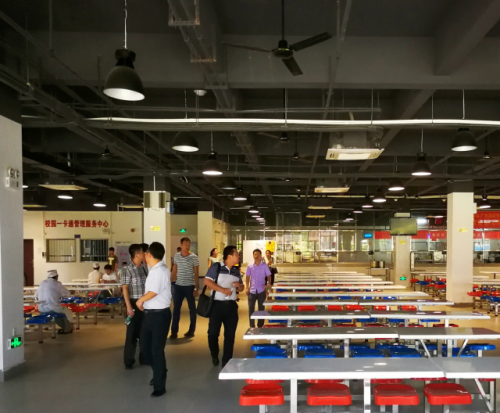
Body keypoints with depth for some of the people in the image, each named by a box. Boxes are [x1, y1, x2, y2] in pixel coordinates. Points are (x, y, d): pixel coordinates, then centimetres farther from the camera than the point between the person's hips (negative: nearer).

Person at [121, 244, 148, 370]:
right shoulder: (127, 270, -12)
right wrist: (129, 306, -18)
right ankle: (129, 361, 15)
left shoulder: (144, 269, 7)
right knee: (132, 333, 3)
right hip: (134, 304, -6)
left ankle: (144, 357, 27)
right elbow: (125, 289, -14)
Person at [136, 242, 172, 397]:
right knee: (145, 345, 17)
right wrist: (142, 302, 2)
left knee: (157, 349, -2)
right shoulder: (154, 270, 12)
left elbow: (153, 292, -22)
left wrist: (140, 300, -9)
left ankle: (159, 386, 10)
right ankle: (159, 373, 37)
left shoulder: (160, 270, -18)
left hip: (160, 314, -9)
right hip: (150, 313, 9)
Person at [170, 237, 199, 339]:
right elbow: (174, 271, 11)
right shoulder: (176, 256, 4)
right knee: (176, 308, 5)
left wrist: (196, 288, -10)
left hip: (190, 286, -3)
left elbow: (196, 274, -6)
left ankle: (191, 330, 17)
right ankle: (174, 331, 12)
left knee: (192, 308, 6)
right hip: (178, 286, 3)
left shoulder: (194, 257, -7)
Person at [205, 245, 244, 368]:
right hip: (217, 304, -5)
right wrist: (222, 290, -20)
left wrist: (239, 285, -4)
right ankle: (214, 356, 27)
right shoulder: (216, 267, -5)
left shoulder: (236, 271, 13)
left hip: (231, 305, 5)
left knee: (230, 335, 5)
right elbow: (207, 281, -14)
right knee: (213, 332, 0)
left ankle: (226, 362, 16)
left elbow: (241, 288, 20)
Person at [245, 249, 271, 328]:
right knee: (251, 308, 3)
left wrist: (269, 284, -17)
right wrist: (247, 287, -2)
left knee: (261, 308, 8)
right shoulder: (250, 266, 1)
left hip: (261, 290, -1)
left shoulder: (264, 265, -2)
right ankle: (252, 326, 13)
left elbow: (268, 276, 0)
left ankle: (260, 325, 18)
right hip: (252, 290, 1)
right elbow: (248, 277, 6)